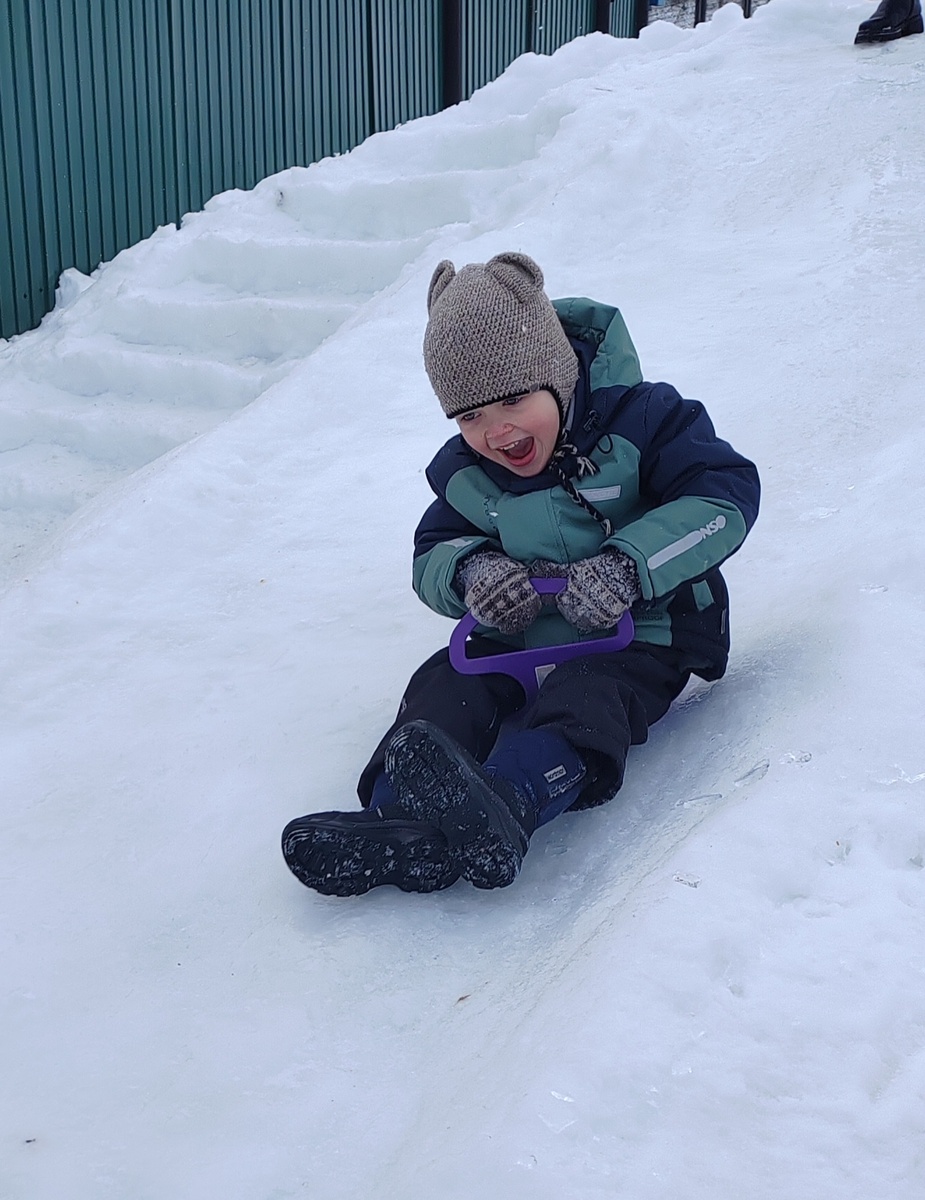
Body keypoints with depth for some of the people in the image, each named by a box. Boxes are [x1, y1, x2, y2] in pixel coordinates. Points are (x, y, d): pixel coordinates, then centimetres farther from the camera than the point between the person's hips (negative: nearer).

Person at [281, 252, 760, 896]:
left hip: (636, 635, -5)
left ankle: (498, 808, -65)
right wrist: (469, 569, -17)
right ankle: (395, 824, -48)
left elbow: (728, 493, -17)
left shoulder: (638, 418, -10)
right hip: (518, 640, 5)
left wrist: (626, 565, -29)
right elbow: (431, 554, 10)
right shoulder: (462, 472, 5)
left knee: (582, 704, -35)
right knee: (446, 684, -23)